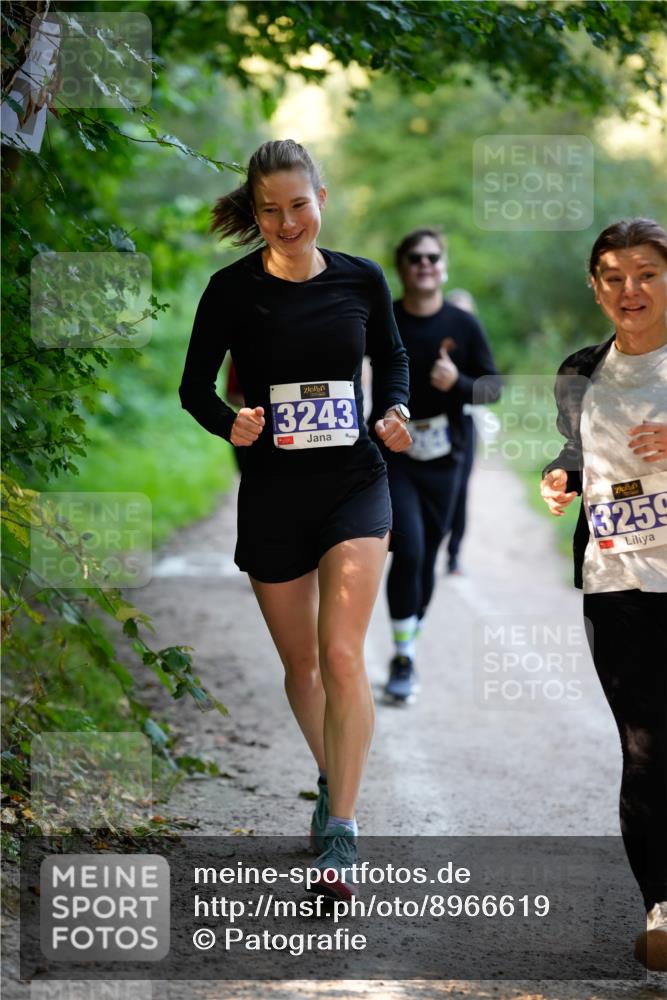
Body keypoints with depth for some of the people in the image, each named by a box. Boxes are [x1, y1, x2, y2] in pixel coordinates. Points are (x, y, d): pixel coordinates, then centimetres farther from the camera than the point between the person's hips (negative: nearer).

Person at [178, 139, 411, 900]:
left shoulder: (361, 281, 1)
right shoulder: (233, 288, -4)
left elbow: (392, 358, 16)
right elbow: (195, 385, 1)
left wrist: (394, 411, -4)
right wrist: (229, 424, -19)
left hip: (354, 482, -1)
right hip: (271, 493, 1)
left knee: (341, 654, -15)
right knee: (300, 662, 13)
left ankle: (340, 835, -12)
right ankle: (330, 783, 40)